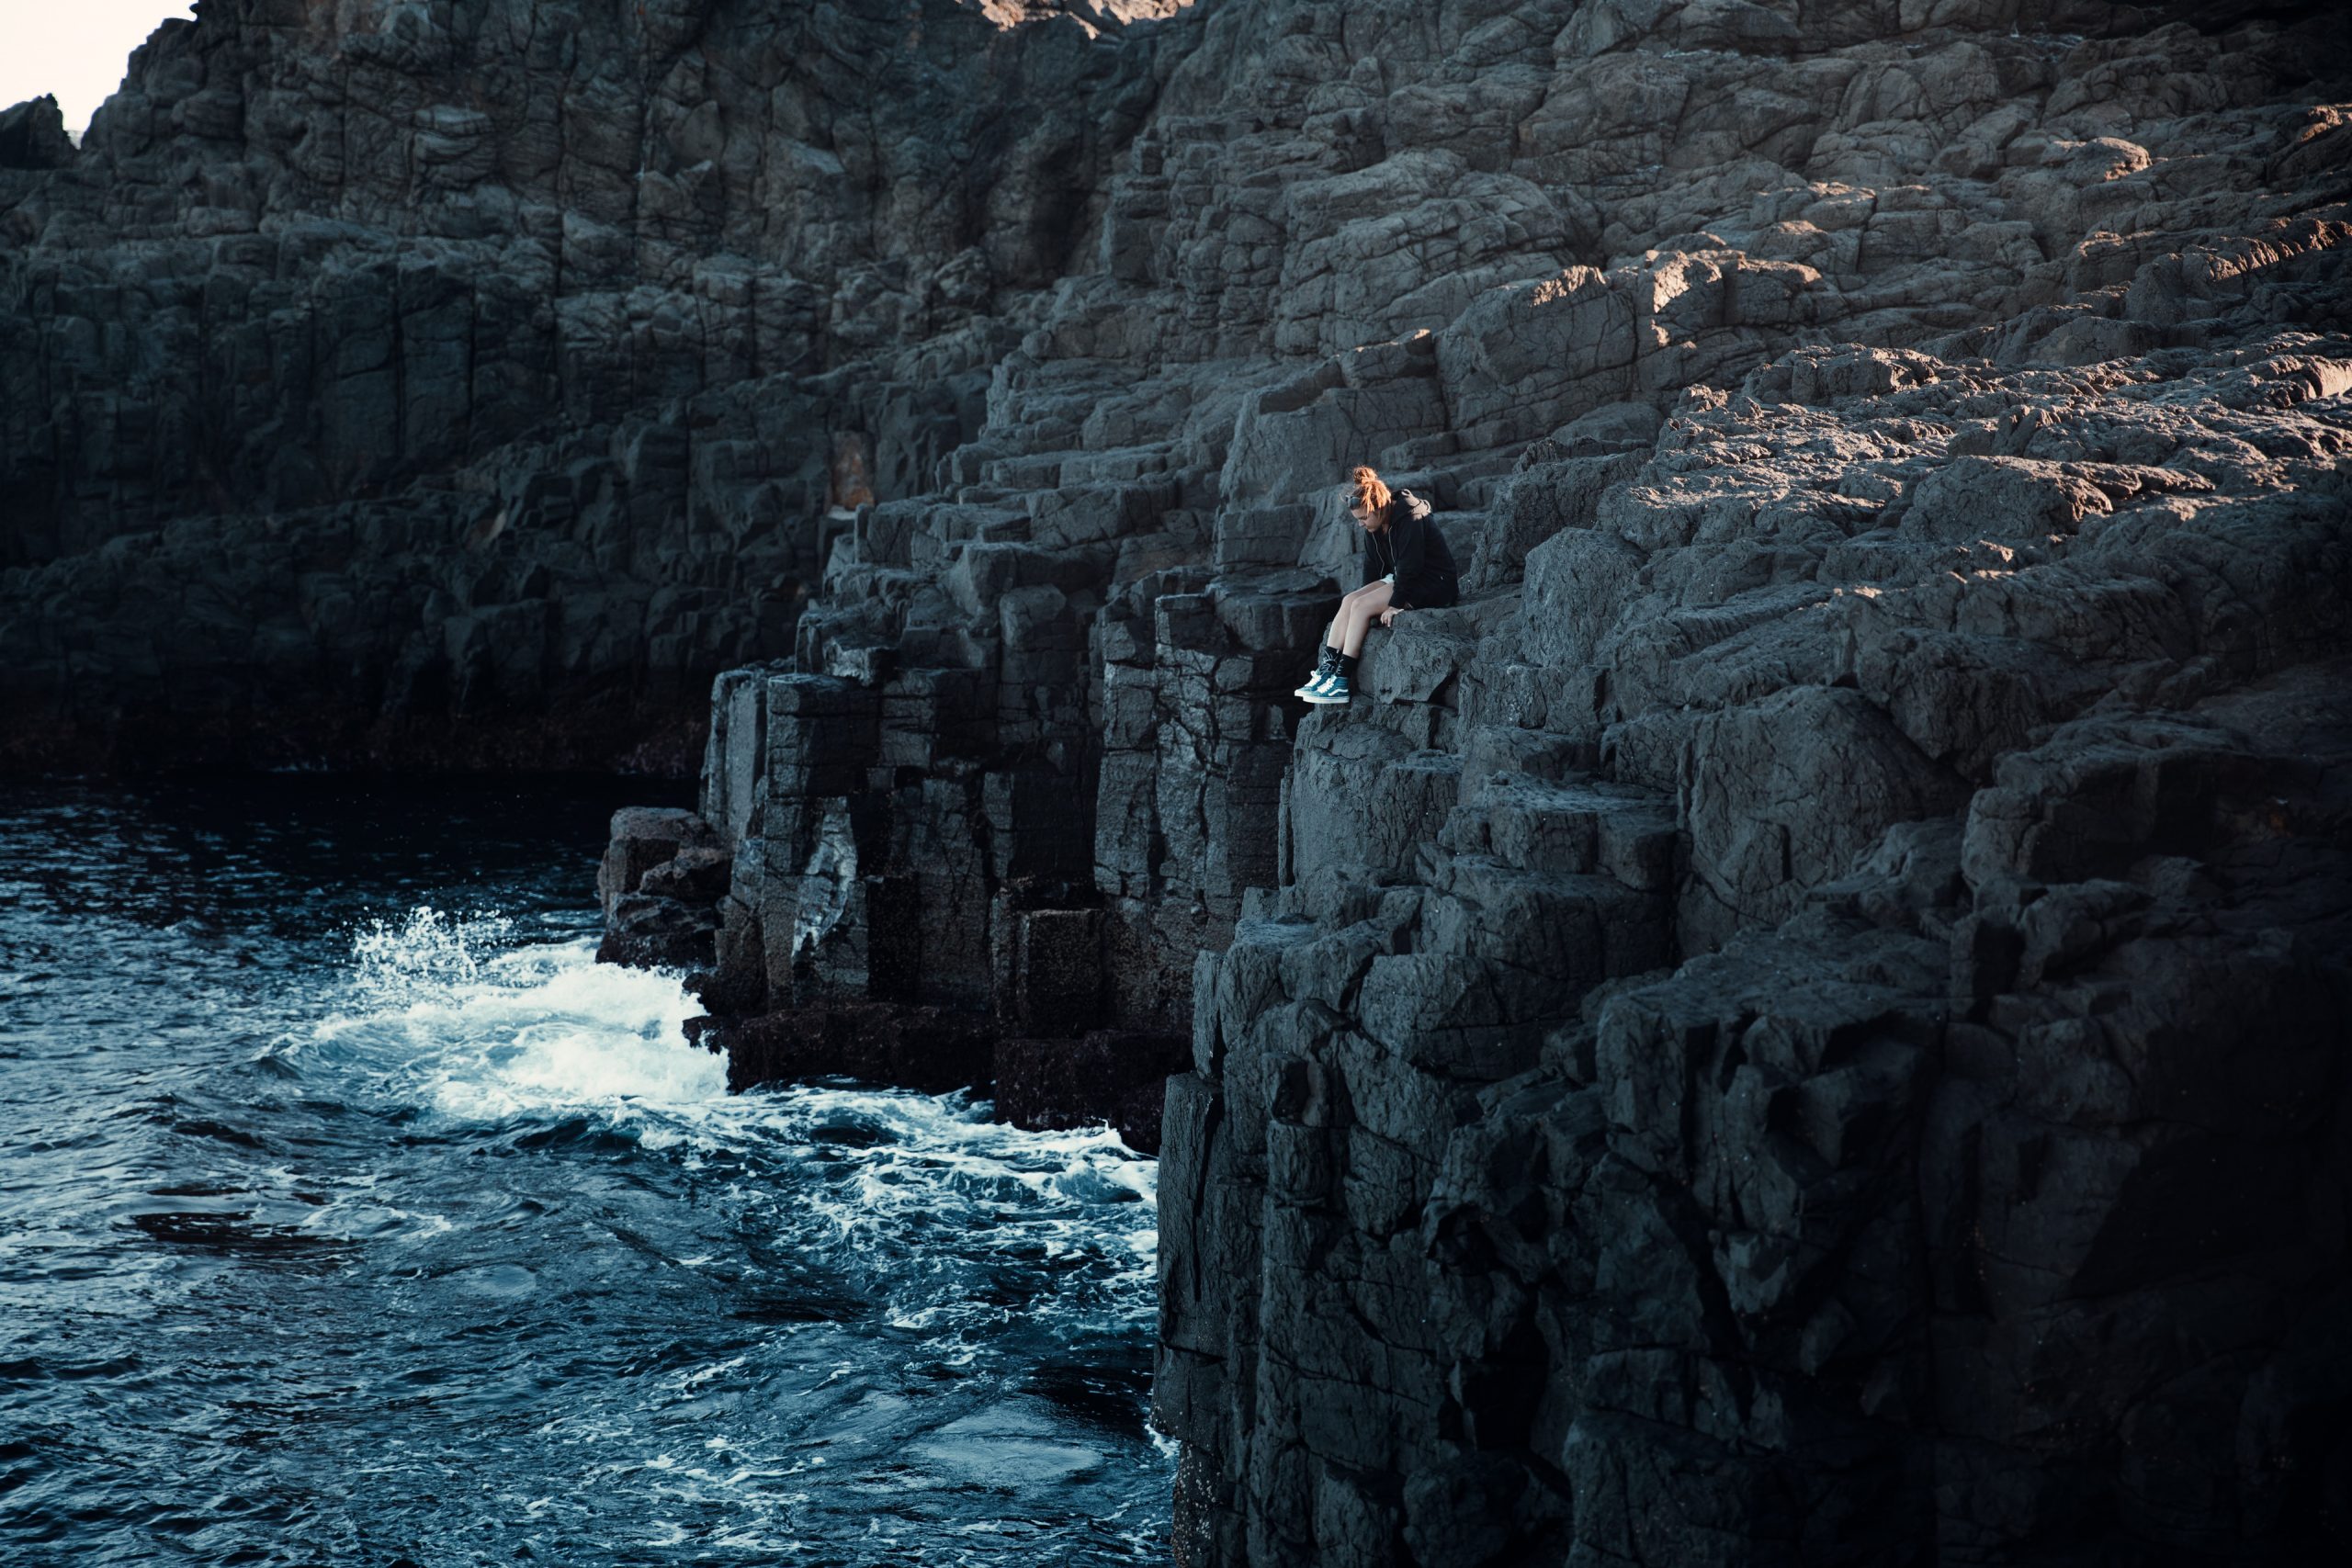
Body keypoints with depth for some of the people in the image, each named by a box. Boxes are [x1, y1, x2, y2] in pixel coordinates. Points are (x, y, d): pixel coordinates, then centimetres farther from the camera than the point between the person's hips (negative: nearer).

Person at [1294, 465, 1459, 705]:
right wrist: (1369, 596, 3)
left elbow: (1409, 566, -23)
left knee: (1360, 606, -21)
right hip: (1401, 578, 9)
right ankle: (1326, 669, -16)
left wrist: (1395, 603, -24)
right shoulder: (1376, 525, 4)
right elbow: (1372, 566, 12)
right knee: (1349, 601, -10)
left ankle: (1341, 680, -23)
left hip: (1433, 584, -9)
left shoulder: (1409, 520, -22)